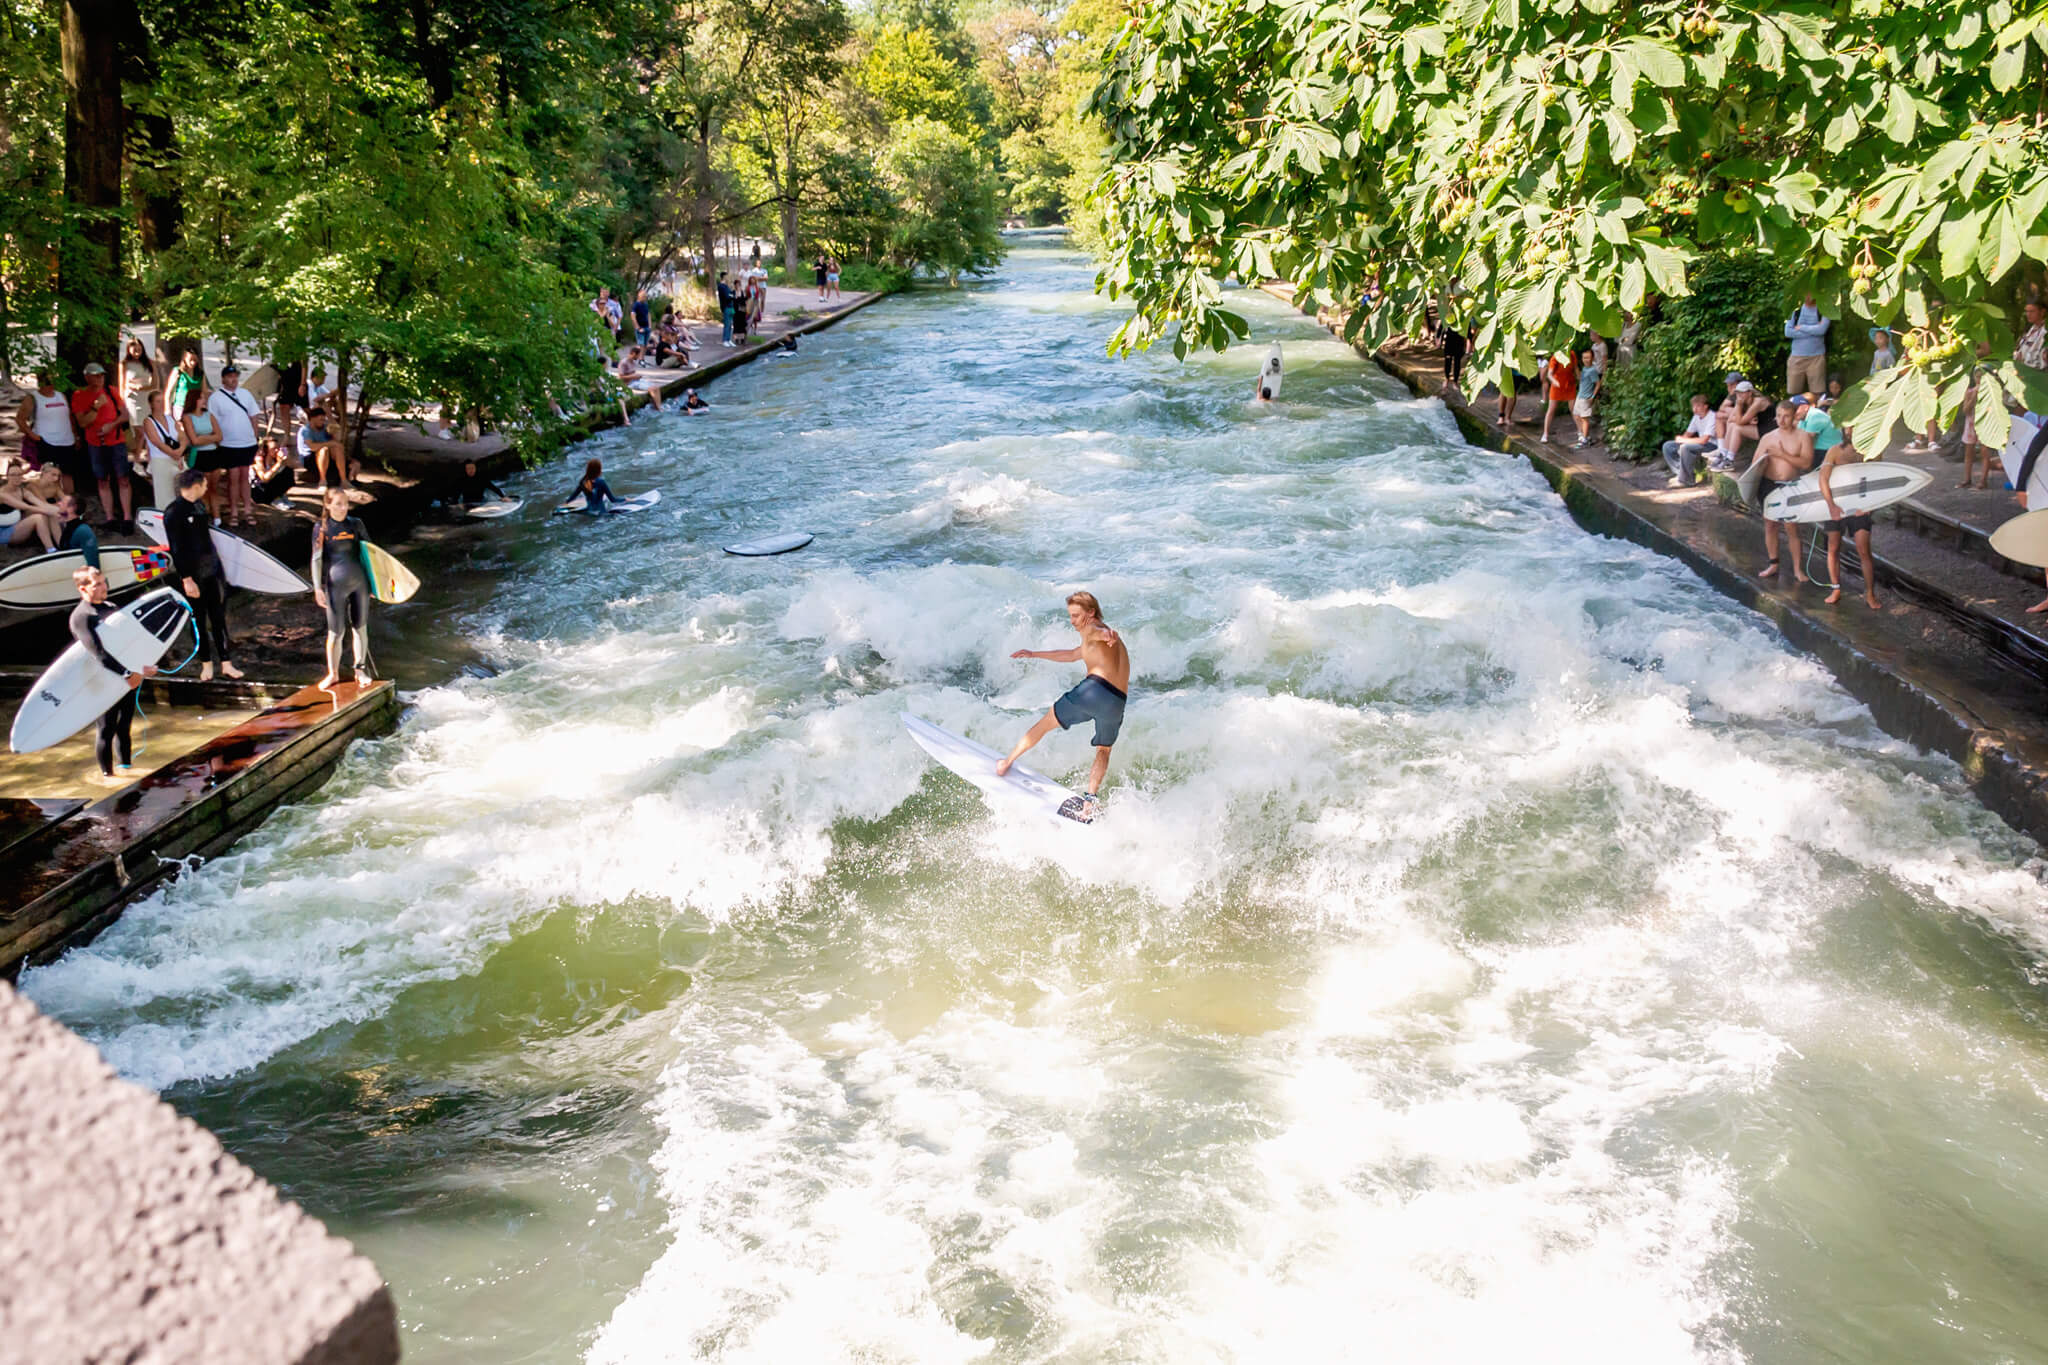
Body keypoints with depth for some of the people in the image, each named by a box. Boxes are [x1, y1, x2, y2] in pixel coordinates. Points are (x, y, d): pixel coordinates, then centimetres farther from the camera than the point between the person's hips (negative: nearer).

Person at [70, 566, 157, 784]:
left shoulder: (110, 607, 12)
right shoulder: (80, 617, -14)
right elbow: (97, 652, -23)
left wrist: (144, 666, 4)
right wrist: (127, 673, -28)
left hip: (128, 678, 7)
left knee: (124, 725, 17)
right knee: (107, 729, 4)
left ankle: (127, 765, 29)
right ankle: (106, 773, 16)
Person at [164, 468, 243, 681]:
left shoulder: (199, 504, 7)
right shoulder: (174, 512, -16)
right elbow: (176, 550, -17)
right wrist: (187, 580, -18)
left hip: (212, 570, 6)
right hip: (194, 575, -6)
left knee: (218, 617, 8)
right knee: (199, 620, 8)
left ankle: (226, 663, 14)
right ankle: (206, 663, 20)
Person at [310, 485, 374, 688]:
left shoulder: (356, 524, 4)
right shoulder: (321, 528, -2)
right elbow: (317, 559, -1)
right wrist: (318, 588, -7)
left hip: (359, 582, 2)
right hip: (336, 585, -2)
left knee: (360, 628, 10)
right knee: (336, 632, 2)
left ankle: (360, 670, 23)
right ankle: (333, 674, 18)